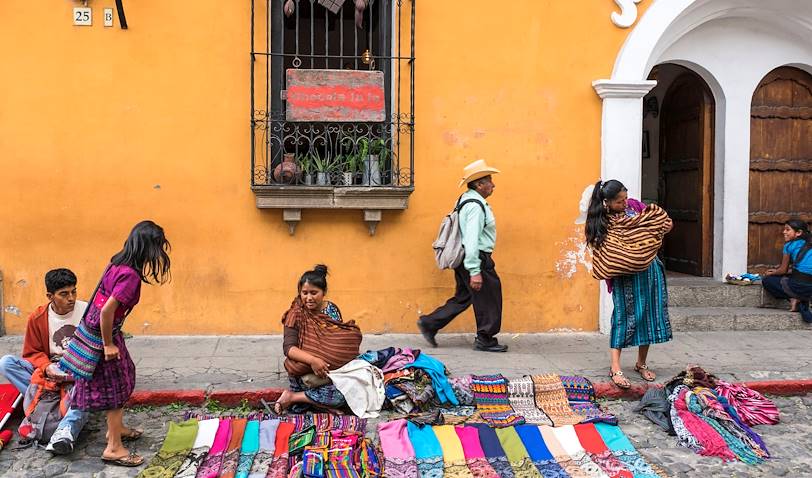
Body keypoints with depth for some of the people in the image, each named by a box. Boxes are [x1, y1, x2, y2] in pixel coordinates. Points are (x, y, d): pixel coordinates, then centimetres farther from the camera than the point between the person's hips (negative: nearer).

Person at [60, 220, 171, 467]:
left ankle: (116, 428, 38)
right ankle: (113, 448, 8)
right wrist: (108, 344, -19)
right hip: (101, 334, -9)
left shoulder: (119, 262, 0)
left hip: (95, 329, 9)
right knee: (116, 385, 1)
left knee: (123, 375, 22)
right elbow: (107, 311, -30)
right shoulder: (130, 275, -27)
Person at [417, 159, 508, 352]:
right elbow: (471, 240, -25)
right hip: (477, 260, -10)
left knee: (463, 298, 16)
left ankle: (429, 324, 17)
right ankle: (485, 340, 15)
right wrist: (475, 271, -26)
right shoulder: (476, 206, -19)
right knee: (488, 299, 3)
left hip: (465, 259, 10)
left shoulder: (466, 200, 13)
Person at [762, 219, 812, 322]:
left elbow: (783, 270, 4)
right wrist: (777, 271, 30)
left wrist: (771, 273, 25)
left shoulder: (790, 245, -3)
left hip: (799, 286, -7)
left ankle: (793, 298, -1)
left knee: (766, 280, 14)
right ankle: (803, 303, 11)